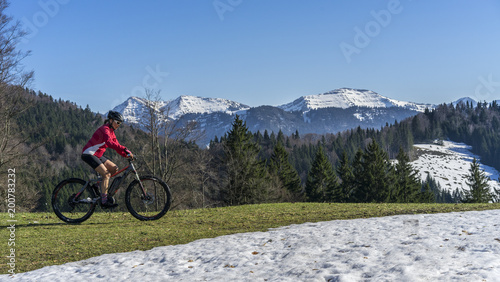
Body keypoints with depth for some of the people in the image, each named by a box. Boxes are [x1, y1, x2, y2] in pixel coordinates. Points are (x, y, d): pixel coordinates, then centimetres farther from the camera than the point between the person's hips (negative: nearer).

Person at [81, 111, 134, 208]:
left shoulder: (111, 131, 13)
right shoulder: (105, 129, -19)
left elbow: (116, 145, 11)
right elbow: (109, 143, -37)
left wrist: (126, 155, -2)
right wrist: (125, 150, -44)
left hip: (97, 155, 10)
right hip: (88, 154, -10)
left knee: (114, 168, 5)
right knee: (106, 174, -18)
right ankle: (104, 201, -18)